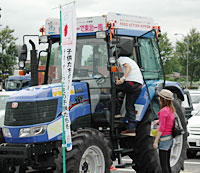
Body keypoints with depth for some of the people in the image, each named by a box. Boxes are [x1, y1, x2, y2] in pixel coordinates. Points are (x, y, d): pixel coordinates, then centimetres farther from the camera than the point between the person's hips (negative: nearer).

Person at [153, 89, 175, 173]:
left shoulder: (163, 110, -16)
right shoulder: (172, 109, 8)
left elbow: (161, 128, -18)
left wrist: (156, 141, -15)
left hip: (164, 138, -9)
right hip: (170, 138, 9)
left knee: (163, 165, -5)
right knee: (167, 164, 15)